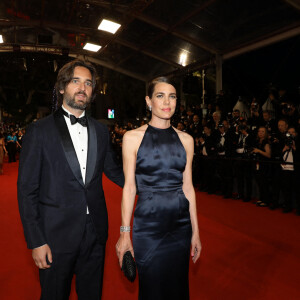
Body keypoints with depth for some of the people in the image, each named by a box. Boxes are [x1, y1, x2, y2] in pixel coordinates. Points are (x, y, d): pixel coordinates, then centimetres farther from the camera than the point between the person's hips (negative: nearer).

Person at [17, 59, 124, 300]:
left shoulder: (101, 131, 6)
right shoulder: (39, 131, -7)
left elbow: (112, 169, 13)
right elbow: (27, 190, -7)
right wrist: (36, 241, -10)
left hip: (95, 233, 4)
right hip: (56, 235, -3)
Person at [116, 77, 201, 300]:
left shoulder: (185, 139, 4)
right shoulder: (133, 137, -4)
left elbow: (188, 187, 6)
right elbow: (129, 187, -4)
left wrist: (195, 231, 7)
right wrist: (125, 233, -4)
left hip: (180, 223, 3)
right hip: (148, 223, -3)